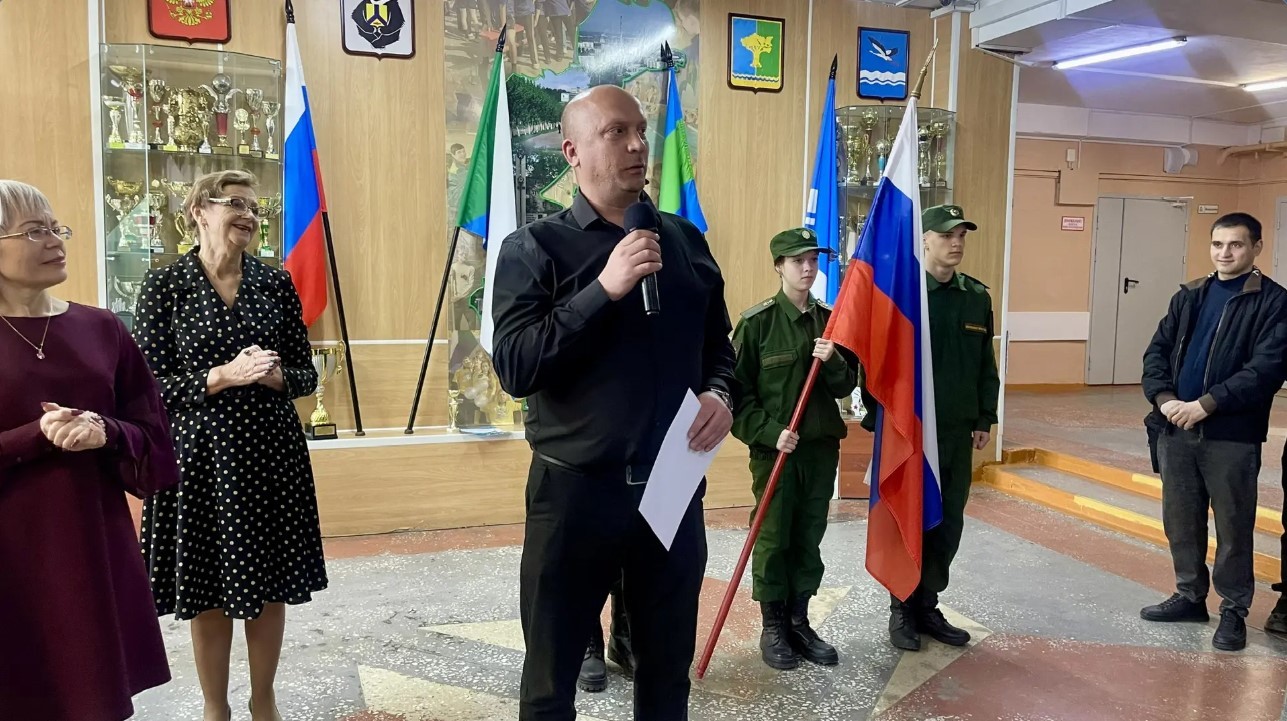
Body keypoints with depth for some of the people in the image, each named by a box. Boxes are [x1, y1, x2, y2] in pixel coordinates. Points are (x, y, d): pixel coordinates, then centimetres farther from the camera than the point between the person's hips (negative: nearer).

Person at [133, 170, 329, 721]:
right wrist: (222, 376, -19)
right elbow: (150, 385, -6)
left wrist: (275, 376, -15)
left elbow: (306, 374, 6)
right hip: (202, 454, -2)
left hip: (272, 452, 2)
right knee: (208, 591, 9)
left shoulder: (277, 283, 3)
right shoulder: (165, 286, -4)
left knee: (271, 585, 11)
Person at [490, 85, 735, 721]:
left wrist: (720, 394, -5)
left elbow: (718, 345, 16)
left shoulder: (685, 241, 7)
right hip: (574, 490, -3)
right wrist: (604, 289, -23)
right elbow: (513, 367, -18)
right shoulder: (534, 248, -7)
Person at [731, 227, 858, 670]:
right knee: (772, 539, 4)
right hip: (774, 448, -4)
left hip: (822, 446, 4)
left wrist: (833, 362, -13)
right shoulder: (757, 322, -7)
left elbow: (846, 387, 7)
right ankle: (773, 628, 18)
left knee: (809, 538, 11)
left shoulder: (829, 321, 6)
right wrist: (770, 433, -16)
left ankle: (800, 621, 25)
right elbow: (739, 391, -8)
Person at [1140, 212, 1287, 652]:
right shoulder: (1189, 297, 11)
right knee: (1180, 520, 14)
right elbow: (1157, 350, 7)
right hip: (1177, 430, 5)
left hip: (1232, 436, -5)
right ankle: (1190, 596, 31)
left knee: (1233, 528, 6)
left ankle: (1234, 611, 21)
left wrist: (1206, 404, -20)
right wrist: (1164, 398, -10)